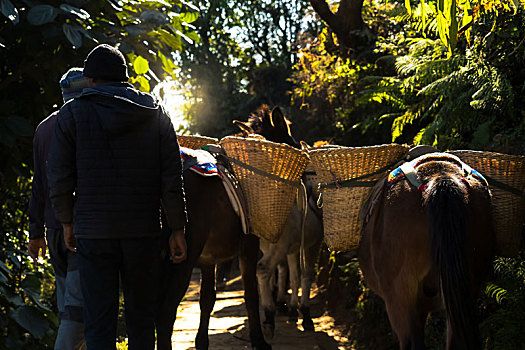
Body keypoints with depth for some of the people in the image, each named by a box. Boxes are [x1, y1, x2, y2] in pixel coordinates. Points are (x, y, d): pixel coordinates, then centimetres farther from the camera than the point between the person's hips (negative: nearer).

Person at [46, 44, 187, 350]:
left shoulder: (73, 113, 1)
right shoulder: (155, 112, 6)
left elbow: (59, 176, 0)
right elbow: (172, 176, 2)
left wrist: (67, 222, 12)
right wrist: (178, 229, 6)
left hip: (93, 230, -2)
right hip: (144, 230, 2)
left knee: (99, 322, 0)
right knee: (141, 317, 11)